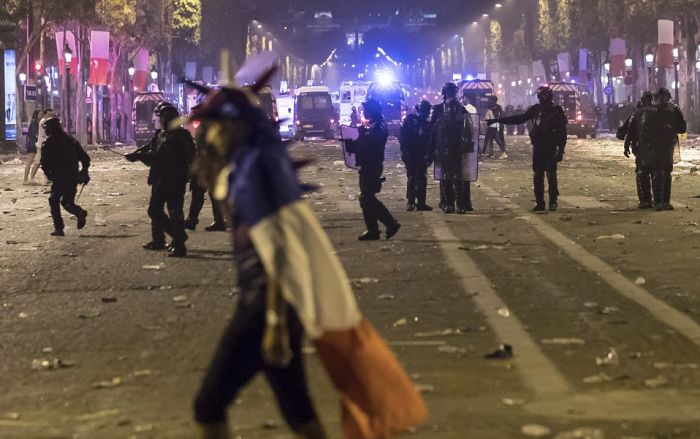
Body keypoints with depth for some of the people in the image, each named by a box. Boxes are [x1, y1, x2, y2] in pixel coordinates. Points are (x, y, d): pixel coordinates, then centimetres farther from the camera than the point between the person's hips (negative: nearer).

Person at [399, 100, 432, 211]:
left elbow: (429, 140, 12)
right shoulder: (410, 120, -5)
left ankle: (421, 202, 10)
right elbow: (403, 138, -7)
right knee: (412, 178, -5)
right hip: (411, 156, -5)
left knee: (422, 179, 5)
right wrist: (405, 152, -12)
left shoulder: (427, 123, 10)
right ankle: (410, 202, -1)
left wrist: (429, 156, 5)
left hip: (422, 156, 5)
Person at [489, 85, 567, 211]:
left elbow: (562, 132, -5)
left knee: (551, 175, -6)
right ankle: (539, 202, 9)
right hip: (538, 147, 4)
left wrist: (561, 150, -11)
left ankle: (553, 202, 2)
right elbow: (519, 119, 11)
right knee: (538, 176, 5)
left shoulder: (557, 111, -4)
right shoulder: (536, 109, 7)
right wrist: (497, 120, 8)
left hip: (551, 148, -4)